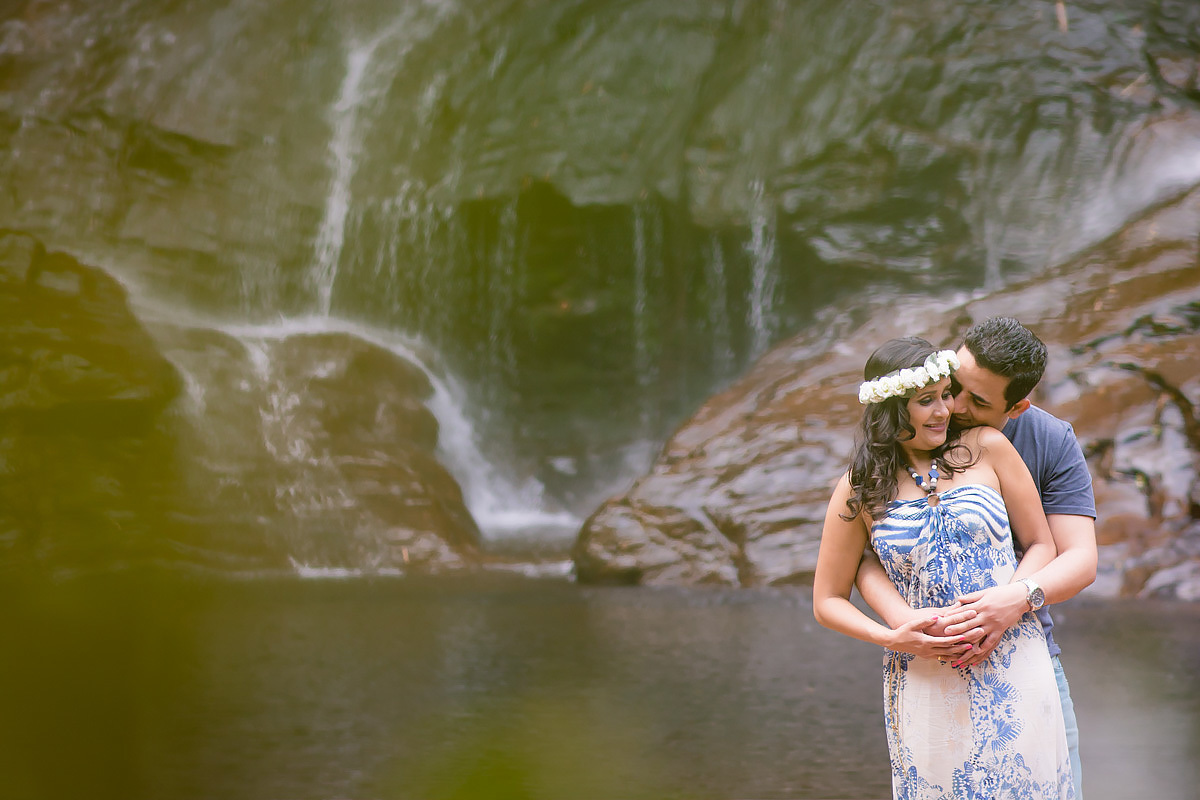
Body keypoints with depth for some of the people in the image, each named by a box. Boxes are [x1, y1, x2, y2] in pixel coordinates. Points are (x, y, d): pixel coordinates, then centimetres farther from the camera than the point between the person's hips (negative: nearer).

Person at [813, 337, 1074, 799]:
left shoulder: (988, 449, 0)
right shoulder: (859, 489, 0)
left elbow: (1041, 545, 5)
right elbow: (827, 602, 4)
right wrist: (893, 639, -12)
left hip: (1011, 669, 1)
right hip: (925, 685, 0)